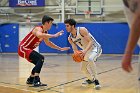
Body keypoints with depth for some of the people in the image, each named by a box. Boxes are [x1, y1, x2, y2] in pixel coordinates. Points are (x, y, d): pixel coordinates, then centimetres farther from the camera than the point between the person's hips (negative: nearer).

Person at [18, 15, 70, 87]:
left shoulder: (45, 32, 8)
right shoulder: (38, 29, -21)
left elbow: (48, 43, 25)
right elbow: (39, 35, -48)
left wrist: (60, 48, 21)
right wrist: (54, 35, -48)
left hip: (27, 49, 10)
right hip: (23, 48, -10)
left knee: (39, 62, 20)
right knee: (41, 58, -24)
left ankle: (30, 79, 35)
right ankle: (36, 81, -28)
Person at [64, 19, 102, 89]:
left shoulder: (82, 30, -24)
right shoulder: (70, 38, -3)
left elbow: (91, 41, -28)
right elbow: (75, 49, 1)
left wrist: (85, 50, -42)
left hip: (95, 48, -8)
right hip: (87, 51, 8)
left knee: (90, 59, -38)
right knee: (83, 69, 12)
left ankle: (96, 80, -30)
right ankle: (91, 79, 43)